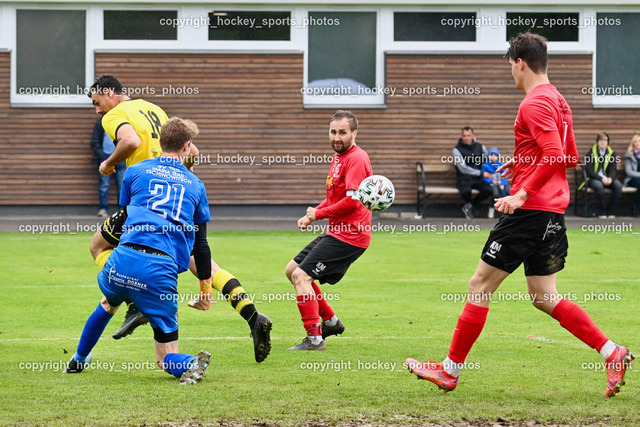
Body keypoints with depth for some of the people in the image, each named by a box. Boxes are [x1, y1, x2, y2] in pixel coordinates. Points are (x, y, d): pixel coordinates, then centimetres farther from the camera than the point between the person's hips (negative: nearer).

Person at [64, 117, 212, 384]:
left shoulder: (135, 171, 16)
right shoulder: (196, 185, 19)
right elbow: (200, 243, 20)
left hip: (124, 260, 1)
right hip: (163, 271, -1)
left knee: (108, 304, 38)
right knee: (166, 358, 8)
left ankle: (78, 361, 54)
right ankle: (190, 364, -26)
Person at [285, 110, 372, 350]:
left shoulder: (356, 159, -15)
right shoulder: (338, 157, 16)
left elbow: (353, 200, -24)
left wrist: (318, 214, -12)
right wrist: (311, 216, 8)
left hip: (349, 236, -10)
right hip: (335, 232, 11)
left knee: (301, 276, -17)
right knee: (292, 271, 17)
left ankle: (314, 338, -16)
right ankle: (331, 321, 25)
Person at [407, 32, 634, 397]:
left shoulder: (535, 104, -14)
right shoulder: (557, 100, 16)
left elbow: (556, 158, -25)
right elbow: (570, 158, 23)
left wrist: (522, 194, -27)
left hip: (530, 210, -10)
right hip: (553, 214, 10)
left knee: (480, 286, -1)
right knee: (544, 297, 12)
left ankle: (450, 370, 4)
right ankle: (612, 353, 4)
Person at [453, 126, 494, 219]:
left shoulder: (480, 147, 7)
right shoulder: (457, 149, -4)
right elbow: (463, 169, -11)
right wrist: (481, 173, -13)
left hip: (477, 179, 3)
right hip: (463, 179, -3)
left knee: (488, 190, -28)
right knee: (466, 191, -39)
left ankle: (469, 206, -1)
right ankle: (468, 204, 2)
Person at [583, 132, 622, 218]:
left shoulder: (611, 153, 6)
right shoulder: (591, 153, -6)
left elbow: (613, 170, 1)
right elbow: (589, 171, -13)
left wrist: (610, 178, -23)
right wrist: (601, 179, -26)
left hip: (607, 178, 4)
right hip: (592, 179, -4)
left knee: (618, 185, -26)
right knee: (599, 185, -38)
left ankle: (610, 210, -15)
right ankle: (602, 212, -23)